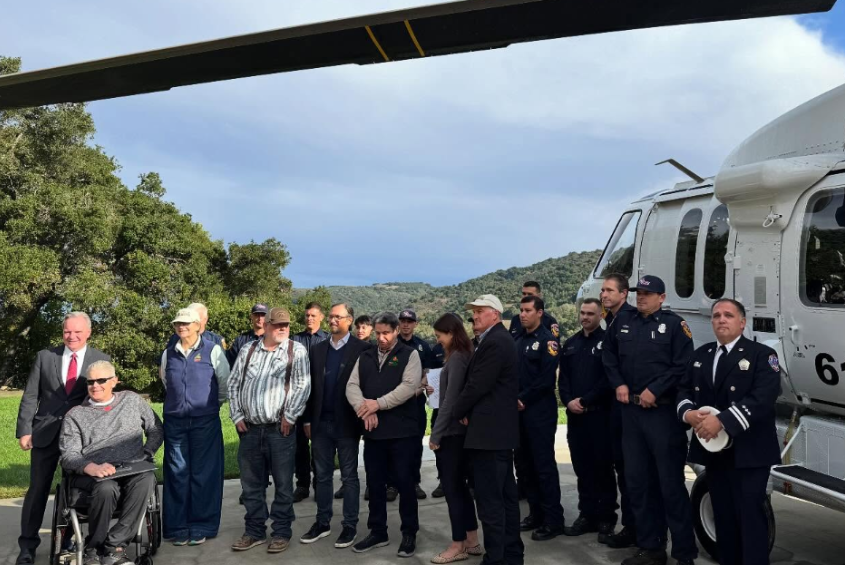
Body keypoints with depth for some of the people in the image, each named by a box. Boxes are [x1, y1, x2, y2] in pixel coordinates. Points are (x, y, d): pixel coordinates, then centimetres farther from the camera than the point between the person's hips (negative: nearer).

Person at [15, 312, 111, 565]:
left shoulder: (101, 360, 0)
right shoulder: (45, 356, 3)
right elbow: (30, 397, 3)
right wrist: (24, 430, -4)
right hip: (45, 432, 1)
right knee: (38, 489, 7)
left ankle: (68, 540, 23)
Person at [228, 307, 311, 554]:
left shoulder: (296, 351, -1)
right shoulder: (248, 351, 10)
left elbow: (303, 386, -7)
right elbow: (234, 384, 12)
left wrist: (290, 417, -11)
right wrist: (237, 416, 4)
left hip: (280, 429, -3)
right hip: (250, 428, 4)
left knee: (283, 484, 4)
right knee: (251, 483, 11)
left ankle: (281, 532, 16)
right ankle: (254, 531, 24)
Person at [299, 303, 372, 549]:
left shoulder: (362, 348, -6)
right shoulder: (317, 349, 9)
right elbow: (311, 386, 10)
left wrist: (362, 418, -11)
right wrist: (307, 419, 7)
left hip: (346, 423, -4)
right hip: (321, 422, 5)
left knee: (349, 476, 5)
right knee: (322, 475, 12)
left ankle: (350, 526, 14)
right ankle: (322, 522, 23)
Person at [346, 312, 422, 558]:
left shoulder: (409, 355, -2)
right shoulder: (365, 357, 13)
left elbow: (409, 386, -14)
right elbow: (352, 386, 4)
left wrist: (378, 403, -16)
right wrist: (364, 410, -13)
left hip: (402, 430, -4)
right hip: (372, 430, 5)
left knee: (404, 482, 3)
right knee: (375, 484, 12)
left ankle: (409, 533, 16)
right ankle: (377, 532, 25)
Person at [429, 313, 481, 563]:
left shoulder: (456, 358, -16)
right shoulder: (464, 356, 11)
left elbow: (450, 400, -19)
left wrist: (435, 434, -14)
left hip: (452, 432, -9)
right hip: (461, 430, 9)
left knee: (451, 488, -1)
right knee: (460, 486, 15)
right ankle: (472, 541, 22)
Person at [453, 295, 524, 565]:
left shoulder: (494, 342, -16)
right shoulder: (498, 339, 17)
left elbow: (477, 385, -19)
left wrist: (457, 411, -3)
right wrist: (466, 410, 7)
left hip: (489, 430, -11)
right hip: (500, 428, 11)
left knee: (489, 499, -6)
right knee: (506, 495, 15)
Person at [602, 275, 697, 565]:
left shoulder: (675, 324, -6)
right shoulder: (623, 321, 10)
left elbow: (683, 367, -12)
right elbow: (608, 354, 19)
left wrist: (654, 391, -15)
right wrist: (618, 383, 5)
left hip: (664, 412, -6)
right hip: (631, 411, 6)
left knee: (671, 483, -2)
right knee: (638, 481, 12)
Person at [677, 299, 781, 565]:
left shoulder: (762, 354, -6)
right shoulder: (700, 355, 14)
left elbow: (762, 398, -18)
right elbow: (684, 390, 14)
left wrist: (722, 421, -24)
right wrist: (688, 413, -9)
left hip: (748, 453, -5)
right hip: (713, 450, 6)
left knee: (750, 516, -5)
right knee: (723, 517, 13)